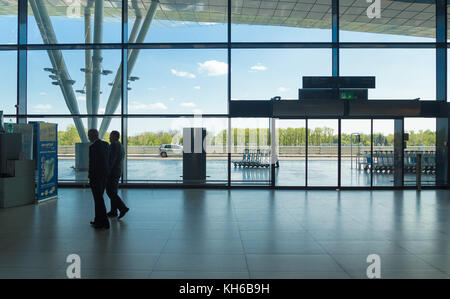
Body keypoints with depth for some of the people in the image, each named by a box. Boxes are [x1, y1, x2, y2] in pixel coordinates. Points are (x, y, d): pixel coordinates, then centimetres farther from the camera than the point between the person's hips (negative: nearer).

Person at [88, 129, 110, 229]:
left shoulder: (92, 147, -17)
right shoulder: (106, 144, 7)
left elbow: (92, 164, -17)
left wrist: (90, 179, -10)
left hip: (96, 176, -8)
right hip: (105, 175, 8)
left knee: (99, 199, -1)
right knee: (99, 198, 18)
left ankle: (104, 222, 2)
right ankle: (98, 220, 25)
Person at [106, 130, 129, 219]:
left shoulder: (114, 145, -14)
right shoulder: (121, 146, 16)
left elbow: (112, 159, -22)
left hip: (112, 172, -10)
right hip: (118, 172, 10)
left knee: (110, 192, -8)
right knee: (113, 192, 12)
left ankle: (123, 208, -15)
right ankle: (113, 211, 14)